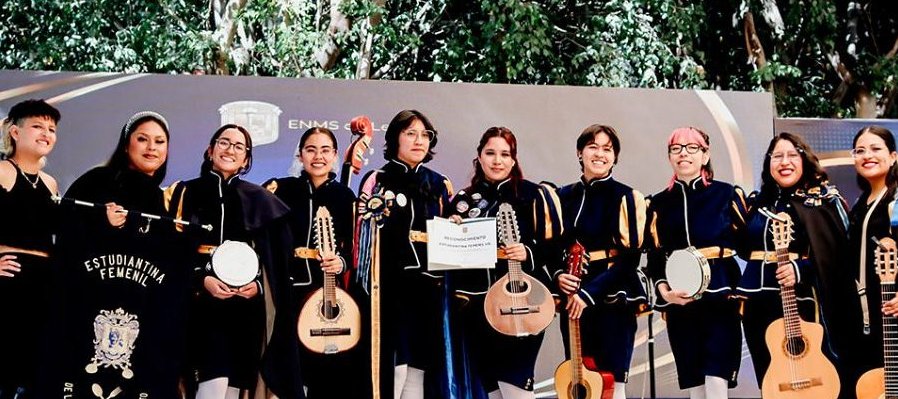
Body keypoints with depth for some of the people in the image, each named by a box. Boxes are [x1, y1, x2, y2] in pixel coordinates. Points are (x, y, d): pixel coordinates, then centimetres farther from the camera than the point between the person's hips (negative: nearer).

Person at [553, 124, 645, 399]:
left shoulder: (626, 197, -4)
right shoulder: (564, 197, 9)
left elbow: (630, 256, -9)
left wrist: (590, 293, -16)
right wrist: (558, 275, -7)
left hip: (613, 300, -4)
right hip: (572, 300, 4)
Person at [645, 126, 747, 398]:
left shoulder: (727, 194, 3)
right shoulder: (659, 203, 10)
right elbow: (655, 256, 8)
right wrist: (664, 291, -10)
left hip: (721, 297, -3)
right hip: (679, 303, 3)